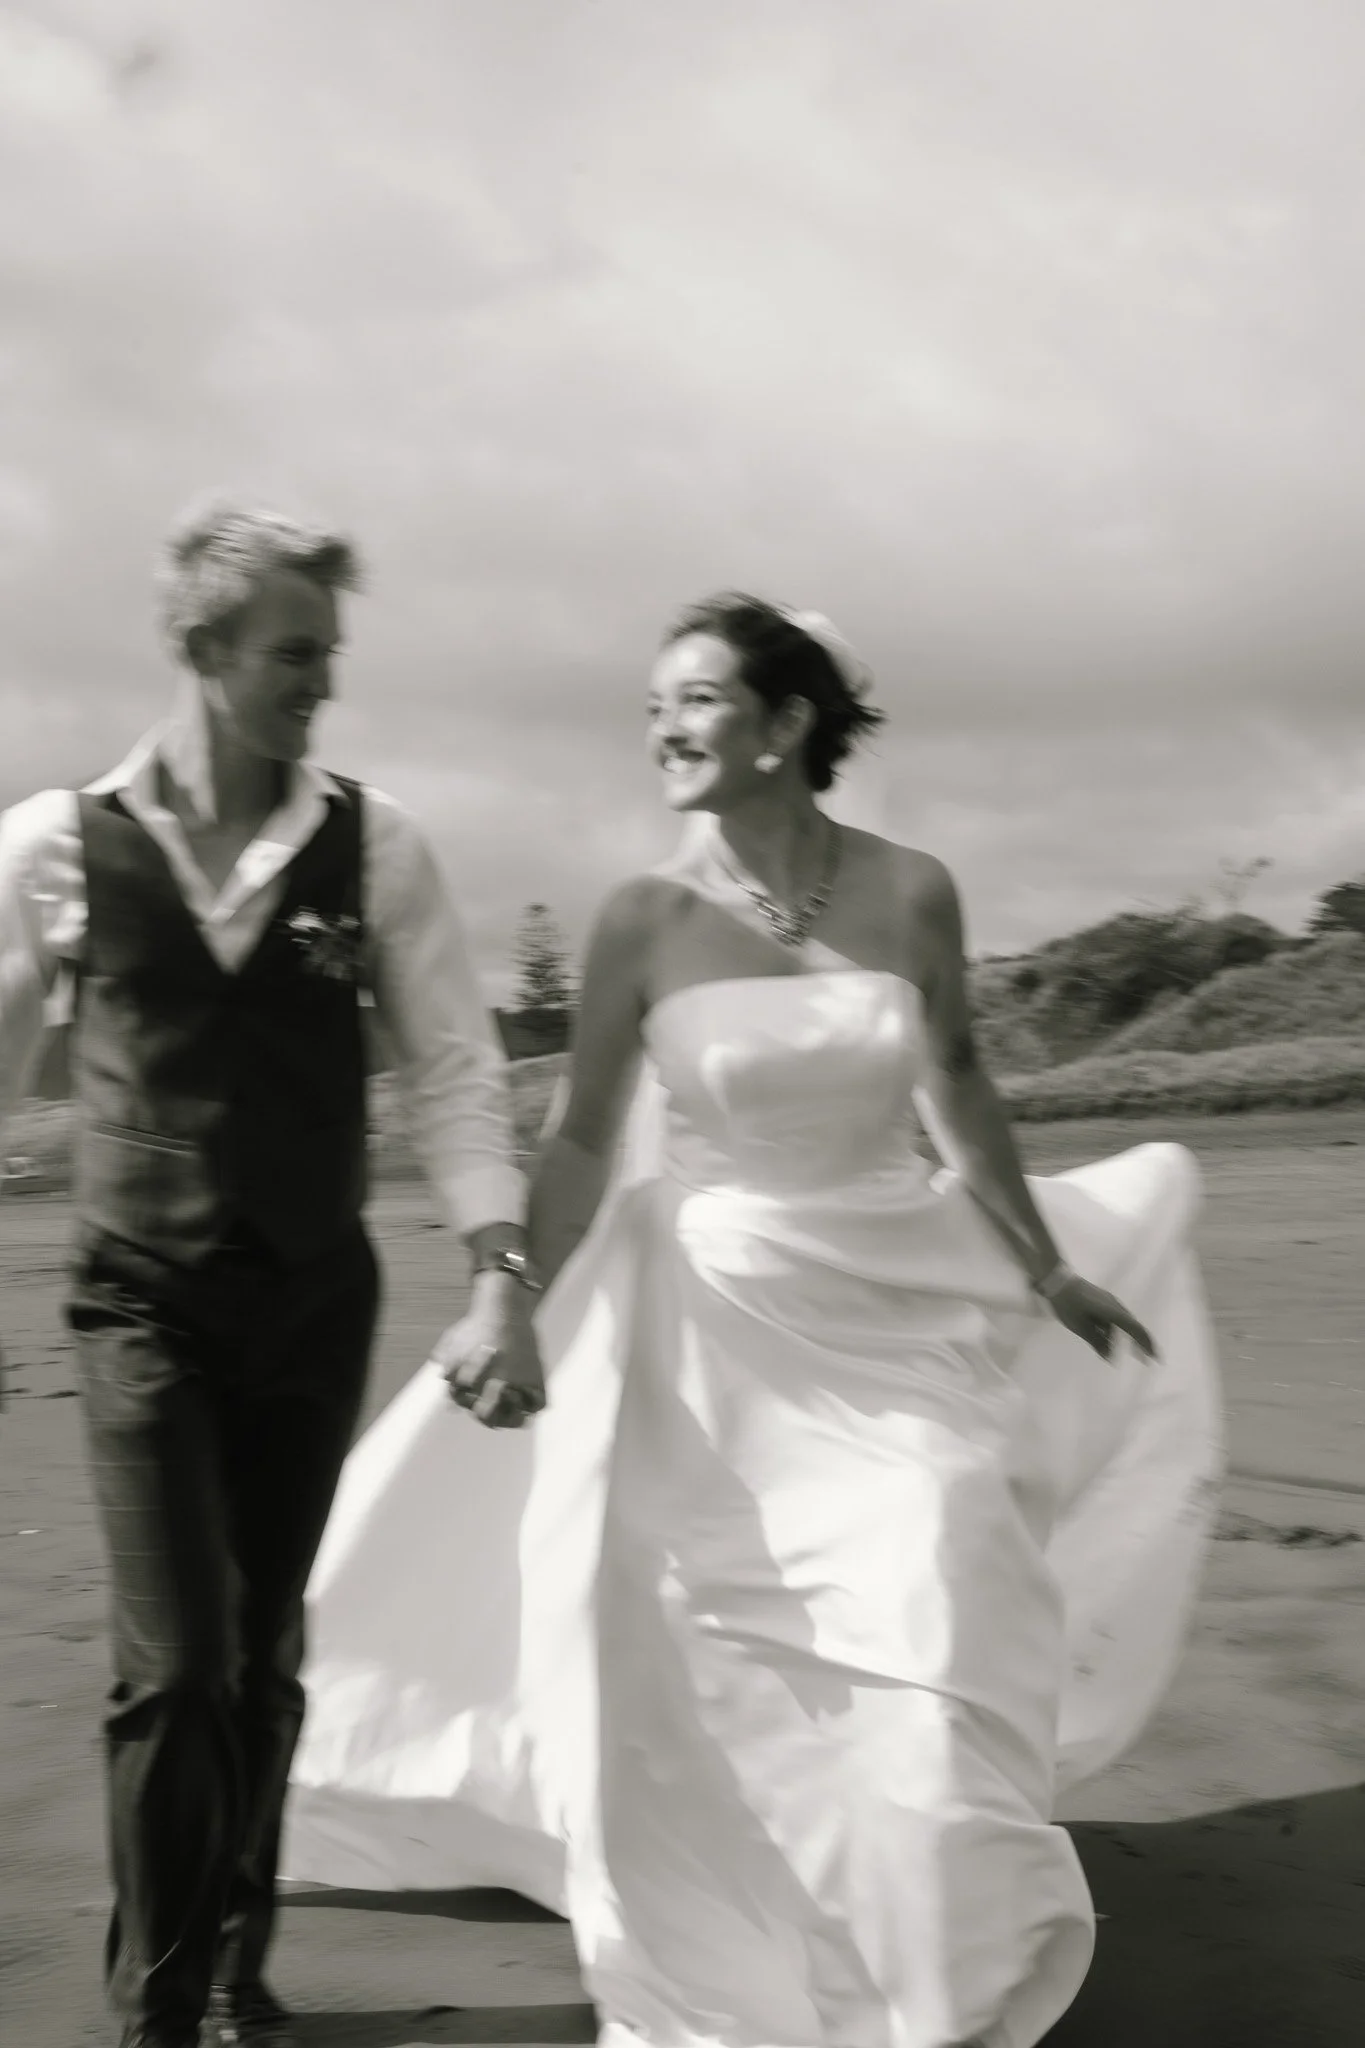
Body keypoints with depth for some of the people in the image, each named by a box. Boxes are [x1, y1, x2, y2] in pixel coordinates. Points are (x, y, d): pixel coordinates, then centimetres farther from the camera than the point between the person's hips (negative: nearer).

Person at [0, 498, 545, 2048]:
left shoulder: (370, 844, -4)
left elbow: (450, 1066, -4)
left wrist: (499, 1277, -12)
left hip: (317, 1297, 2)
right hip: (144, 1300, -2)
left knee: (268, 1657, 14)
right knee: (177, 1666, -7)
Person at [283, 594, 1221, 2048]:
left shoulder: (910, 890, -7)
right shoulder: (647, 919, -11)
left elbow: (956, 1090, 6)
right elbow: (581, 1143, -3)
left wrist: (1049, 1273, 13)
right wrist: (523, 1326, -1)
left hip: (907, 1306, 2)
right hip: (729, 1320, -1)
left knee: (939, 1639, 5)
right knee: (731, 1670, 9)